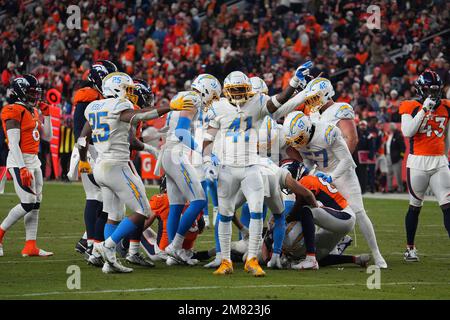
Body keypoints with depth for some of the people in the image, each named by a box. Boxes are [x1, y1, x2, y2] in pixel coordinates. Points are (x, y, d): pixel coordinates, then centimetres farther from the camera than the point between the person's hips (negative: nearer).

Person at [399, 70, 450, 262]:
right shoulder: (411, 107, -5)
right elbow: (407, 132, -20)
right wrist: (424, 109, -21)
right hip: (417, 162, -3)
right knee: (415, 206, 9)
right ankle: (410, 248, 24)